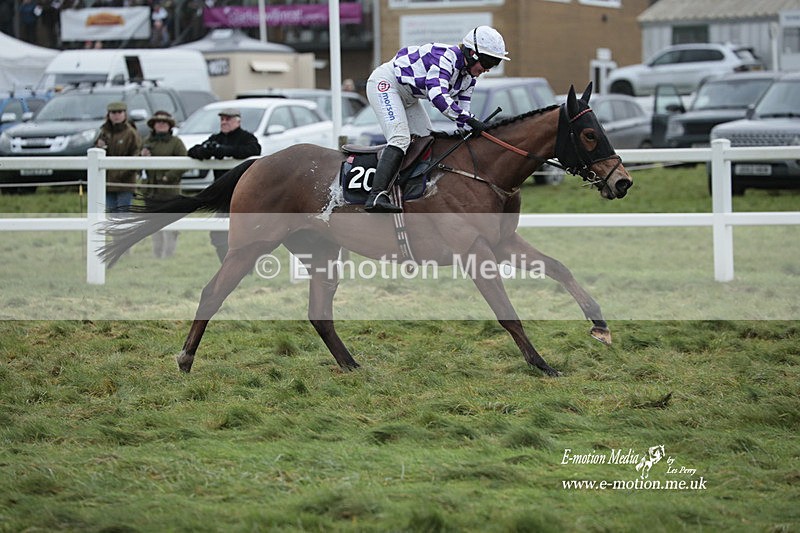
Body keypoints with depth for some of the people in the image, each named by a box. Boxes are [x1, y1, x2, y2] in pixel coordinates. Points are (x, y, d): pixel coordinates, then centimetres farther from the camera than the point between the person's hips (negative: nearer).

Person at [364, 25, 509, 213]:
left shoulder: (469, 76, 0)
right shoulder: (446, 57, -30)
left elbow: (461, 111, 6)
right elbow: (438, 96, -43)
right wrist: (471, 120, -44)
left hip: (408, 97, 11)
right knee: (400, 139, -25)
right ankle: (376, 196, -37)